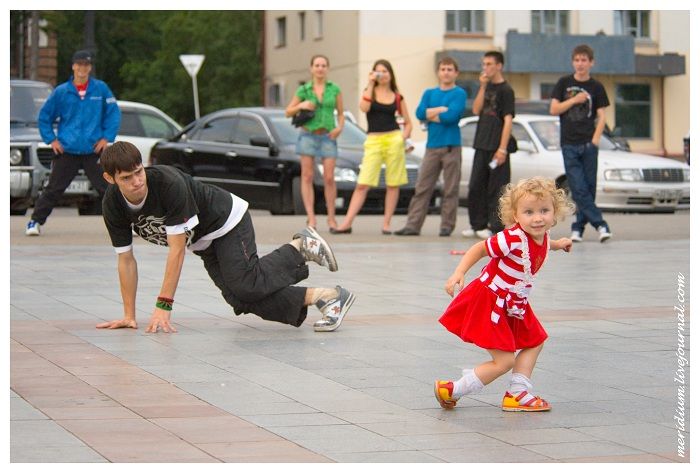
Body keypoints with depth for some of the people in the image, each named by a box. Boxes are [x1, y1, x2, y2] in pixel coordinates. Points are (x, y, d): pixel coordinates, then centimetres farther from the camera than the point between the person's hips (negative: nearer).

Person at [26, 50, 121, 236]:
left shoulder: (101, 89, 1)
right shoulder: (61, 92, 1)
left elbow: (114, 114, 6)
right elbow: (44, 117, 10)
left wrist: (106, 137, -2)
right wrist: (51, 139, 2)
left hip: (94, 151, 0)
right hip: (66, 151, 0)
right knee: (53, 189, 3)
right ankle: (36, 222, 12)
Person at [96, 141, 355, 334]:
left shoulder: (168, 183, -34)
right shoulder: (112, 206, -15)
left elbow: (176, 249, -31)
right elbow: (125, 260, -6)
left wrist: (163, 305, -30)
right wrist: (129, 315, -6)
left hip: (228, 221, -6)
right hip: (204, 244, 6)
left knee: (245, 284, -26)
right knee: (239, 298, -11)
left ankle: (299, 247, -2)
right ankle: (325, 295, -8)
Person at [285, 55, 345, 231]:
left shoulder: (334, 90, 6)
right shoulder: (303, 90, 4)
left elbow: (341, 114, 11)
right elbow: (288, 112, 10)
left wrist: (340, 127, -8)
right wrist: (300, 106, -9)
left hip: (327, 137, 0)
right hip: (308, 135, 0)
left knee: (329, 178, -5)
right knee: (307, 177, -3)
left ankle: (331, 217, 3)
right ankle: (311, 217, -3)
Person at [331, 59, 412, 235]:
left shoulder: (397, 98, 10)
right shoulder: (370, 92, 9)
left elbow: (408, 123, 15)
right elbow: (364, 107, -12)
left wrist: (404, 137, -4)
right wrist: (371, 84, -10)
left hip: (393, 140, 1)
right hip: (373, 141, -1)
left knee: (393, 184, 1)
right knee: (362, 184, -7)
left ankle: (386, 224, 7)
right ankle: (347, 223, -10)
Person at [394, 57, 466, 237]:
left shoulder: (459, 94, 0)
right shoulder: (429, 93, 15)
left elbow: (451, 116, -15)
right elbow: (420, 113, -1)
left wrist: (431, 115, -3)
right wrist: (441, 109, -8)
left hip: (451, 146, -4)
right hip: (432, 146, 4)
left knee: (450, 189, -1)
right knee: (422, 188, 0)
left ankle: (447, 226, 4)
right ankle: (413, 225, -2)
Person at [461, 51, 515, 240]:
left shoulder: (505, 90, -6)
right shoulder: (486, 87, 14)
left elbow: (508, 120, -11)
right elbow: (476, 110, 3)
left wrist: (502, 149, -17)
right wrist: (483, 87, -5)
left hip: (497, 147, -7)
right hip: (482, 145, 7)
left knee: (496, 189, -3)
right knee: (475, 187, 8)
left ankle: (495, 227, 0)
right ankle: (478, 225, 16)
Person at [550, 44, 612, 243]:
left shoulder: (596, 87, 5)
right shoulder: (564, 83, 7)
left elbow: (601, 116, 2)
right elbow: (553, 109, 4)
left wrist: (596, 139, -11)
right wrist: (574, 100, -8)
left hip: (588, 144, 0)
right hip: (569, 144, 0)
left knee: (589, 187, 0)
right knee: (578, 188, -9)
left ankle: (578, 227, 9)